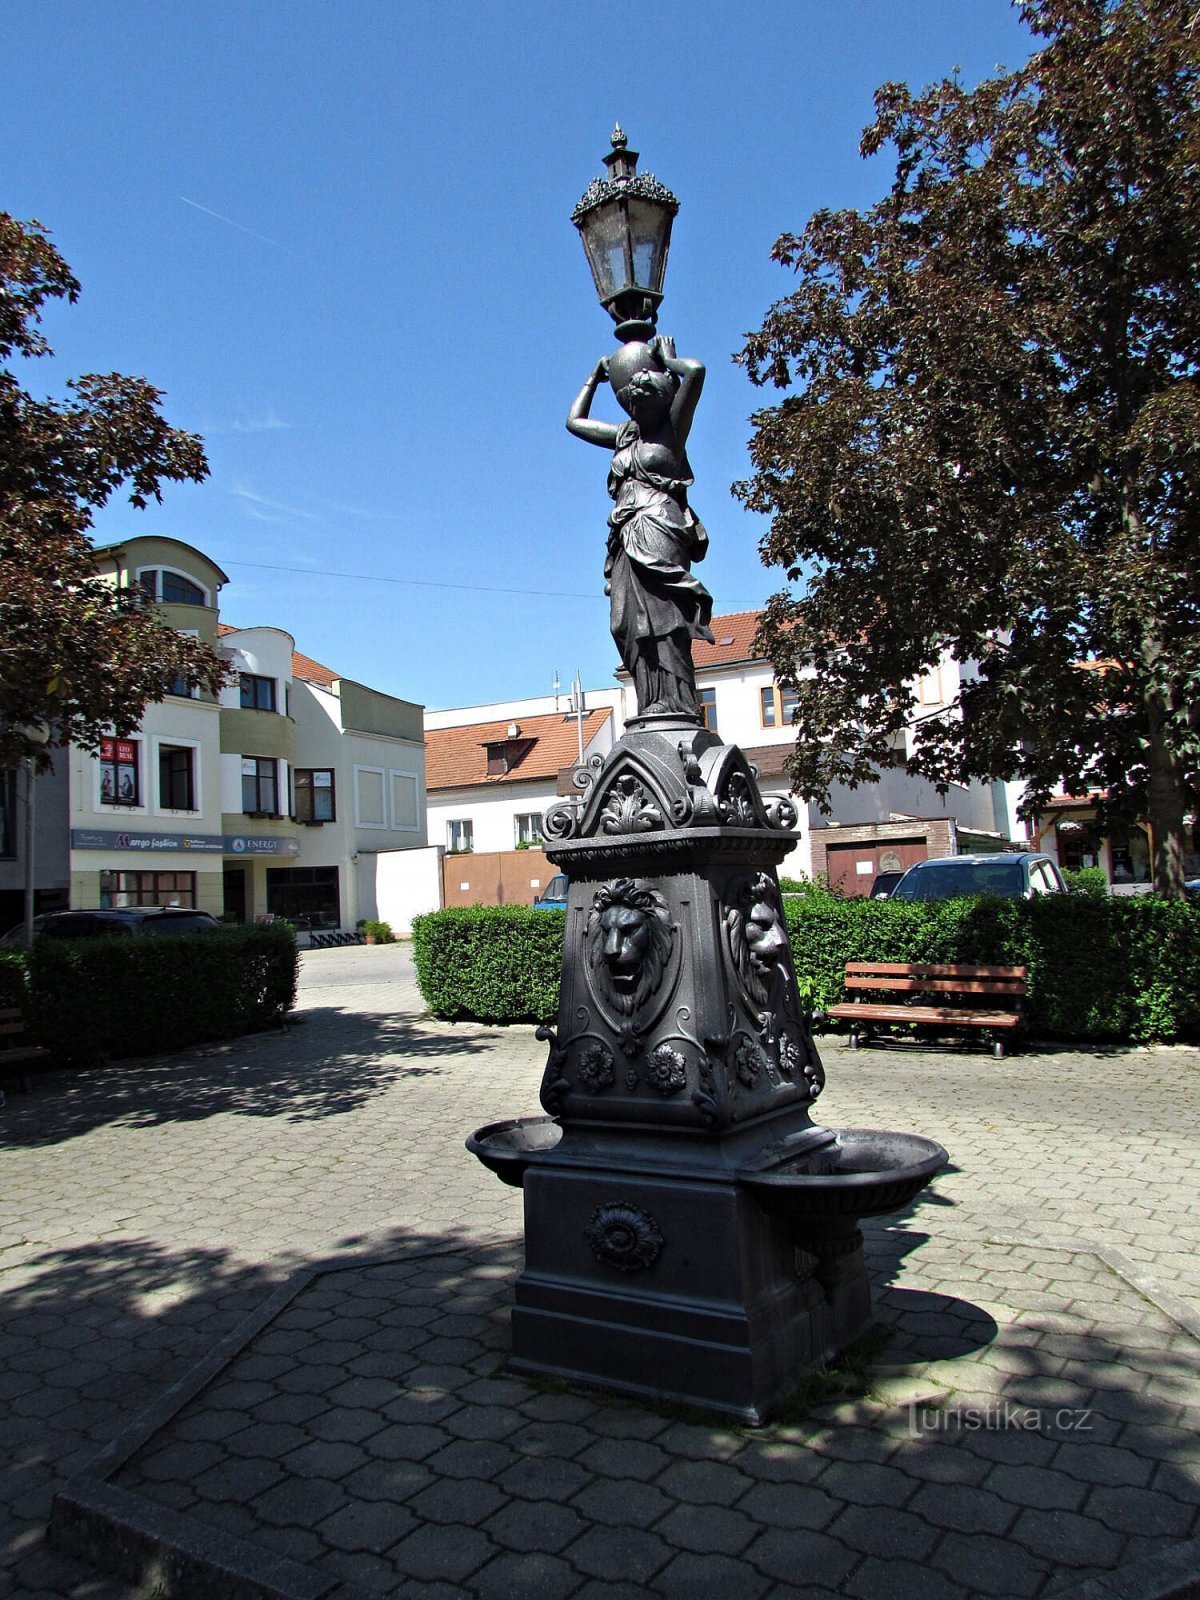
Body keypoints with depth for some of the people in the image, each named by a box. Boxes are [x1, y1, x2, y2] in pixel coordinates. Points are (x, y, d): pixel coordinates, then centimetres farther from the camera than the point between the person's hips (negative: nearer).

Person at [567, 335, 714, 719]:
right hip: (628, 539, 7)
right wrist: (595, 375, 38)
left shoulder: (673, 428, 7)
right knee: (635, 625, -6)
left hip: (659, 527, -7)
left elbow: (695, 371, -8)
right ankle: (653, 705, -11)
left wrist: (667, 359, 11)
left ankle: (677, 703, -27)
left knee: (662, 616, -21)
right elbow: (575, 420, 38)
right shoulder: (625, 434, 24)